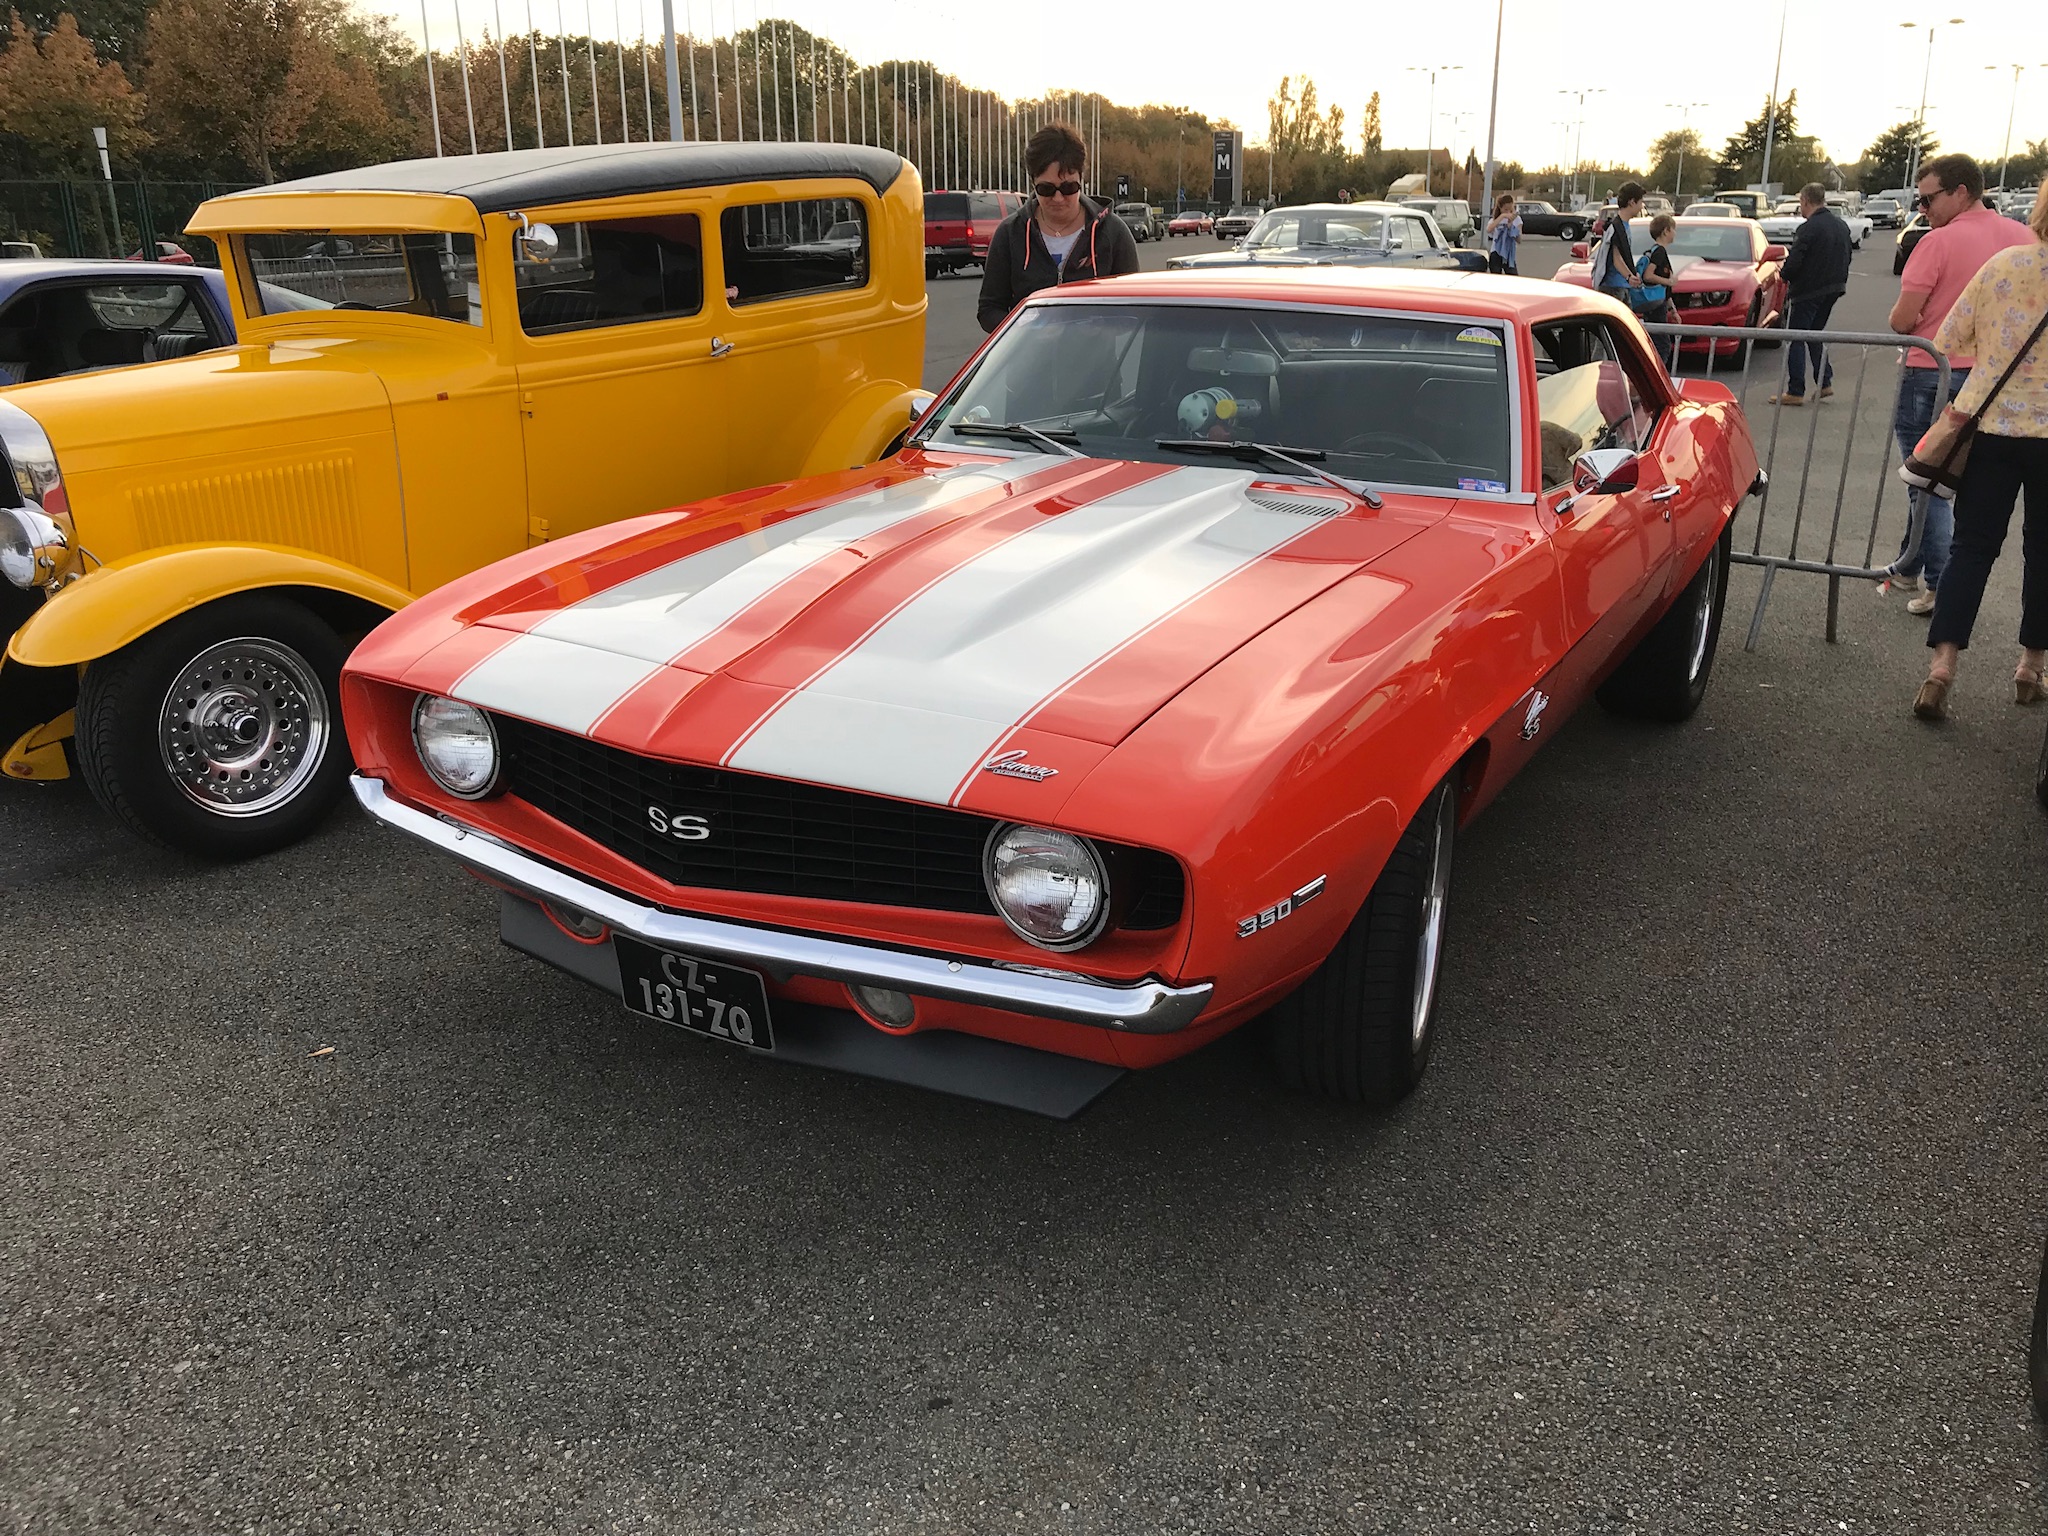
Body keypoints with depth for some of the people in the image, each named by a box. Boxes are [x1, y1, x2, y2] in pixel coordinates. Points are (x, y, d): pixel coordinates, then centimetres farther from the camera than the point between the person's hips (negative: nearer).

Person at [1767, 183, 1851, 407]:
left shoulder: (1809, 229, -19)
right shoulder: (1841, 226, 9)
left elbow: (1793, 263, -22)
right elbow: (1846, 259, 14)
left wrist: (1784, 275, -2)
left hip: (1808, 291, -8)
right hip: (1833, 289, 8)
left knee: (1796, 338, -1)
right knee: (1815, 334, 21)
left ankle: (1795, 391, -1)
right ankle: (1824, 382, 18)